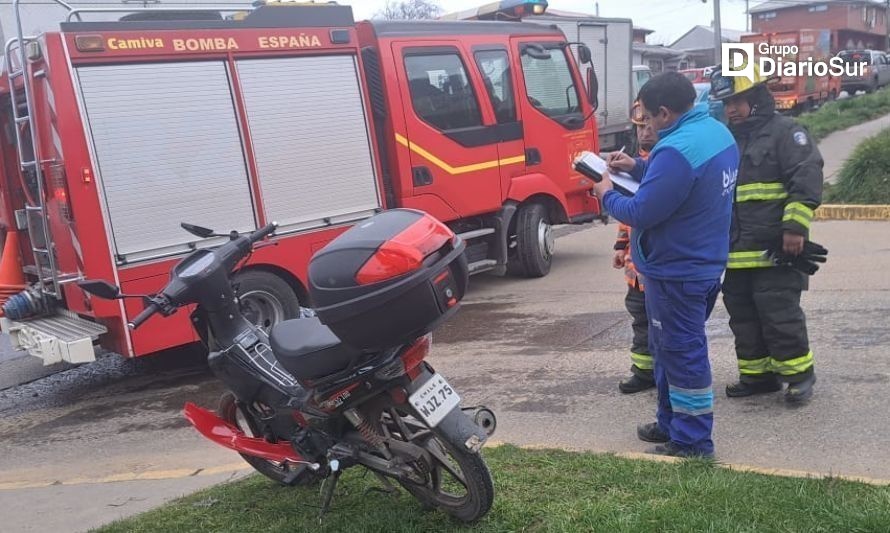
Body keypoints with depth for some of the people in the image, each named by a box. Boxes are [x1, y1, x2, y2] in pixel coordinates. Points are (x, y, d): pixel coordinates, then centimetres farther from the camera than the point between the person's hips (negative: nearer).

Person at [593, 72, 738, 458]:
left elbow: (642, 213, -24)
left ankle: (692, 441, 14)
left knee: (682, 353, 2)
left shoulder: (677, 150, -27)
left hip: (676, 271, -10)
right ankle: (672, 423, 34)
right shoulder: (718, 132, 5)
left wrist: (607, 196, -7)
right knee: (668, 346, 21)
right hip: (706, 263, 10)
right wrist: (639, 168, 9)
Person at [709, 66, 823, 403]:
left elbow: (807, 178, -14)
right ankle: (757, 375, 22)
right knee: (743, 316, 11)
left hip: (775, 249, -8)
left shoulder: (785, 132, -4)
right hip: (736, 252, 8)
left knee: (779, 315, -6)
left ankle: (799, 374, 10)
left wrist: (795, 226, -22)